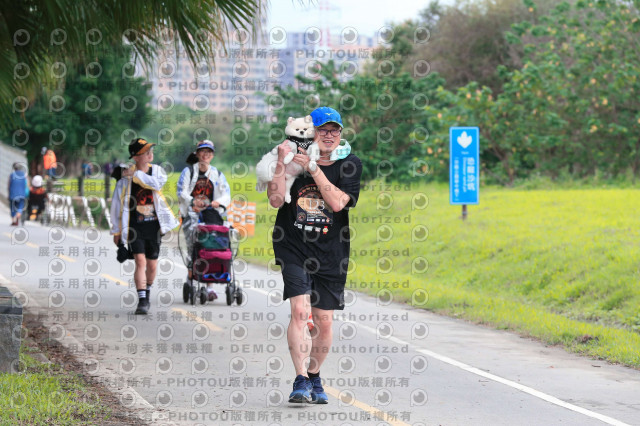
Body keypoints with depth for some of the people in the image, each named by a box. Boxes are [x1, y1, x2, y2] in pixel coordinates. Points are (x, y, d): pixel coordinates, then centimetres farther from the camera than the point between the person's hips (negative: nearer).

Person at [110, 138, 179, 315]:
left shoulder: (157, 170, 5)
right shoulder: (126, 176, -2)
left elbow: (157, 183, -20)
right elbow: (117, 203, 4)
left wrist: (135, 174, -18)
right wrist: (116, 230, 6)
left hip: (154, 225, 3)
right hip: (135, 226, -3)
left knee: (152, 265, 11)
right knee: (140, 261, -16)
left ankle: (147, 293, 34)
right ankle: (142, 301, -17)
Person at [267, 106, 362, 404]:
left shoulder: (349, 164, 0)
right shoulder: (295, 161, -1)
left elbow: (338, 202, -15)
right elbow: (276, 201, -10)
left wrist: (314, 170, -19)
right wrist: (281, 163, -19)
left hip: (330, 254, 2)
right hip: (293, 249, -2)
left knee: (324, 321, 7)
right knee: (300, 310, -19)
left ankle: (314, 377, 28)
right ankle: (301, 380, -19)